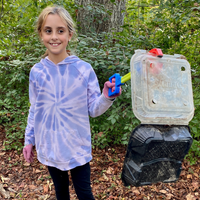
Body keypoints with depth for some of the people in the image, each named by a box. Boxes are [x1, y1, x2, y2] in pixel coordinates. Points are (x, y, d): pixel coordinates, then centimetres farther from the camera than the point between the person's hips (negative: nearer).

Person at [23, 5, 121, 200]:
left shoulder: (84, 69, -12)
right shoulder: (36, 72, -5)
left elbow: (93, 109, -7)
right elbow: (34, 110, 6)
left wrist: (106, 98, -26)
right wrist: (29, 140, 9)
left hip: (77, 146, -2)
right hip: (49, 147, 3)